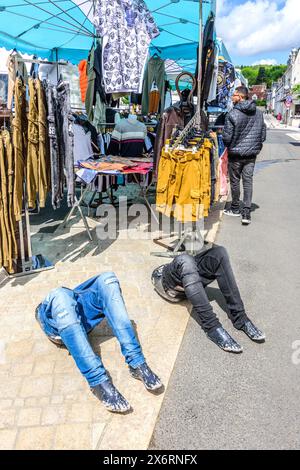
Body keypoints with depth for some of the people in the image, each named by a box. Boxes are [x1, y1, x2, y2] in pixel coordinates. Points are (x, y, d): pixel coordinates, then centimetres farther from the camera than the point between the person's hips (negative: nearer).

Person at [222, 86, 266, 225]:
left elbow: (227, 136, -14)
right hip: (252, 153, 4)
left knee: (235, 181, 10)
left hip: (236, 153, -4)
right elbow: (263, 134, 7)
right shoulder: (259, 113, 3)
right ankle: (247, 212, -3)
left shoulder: (233, 114, -14)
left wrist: (229, 146, 6)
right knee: (248, 180, 6)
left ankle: (235, 209, 23)